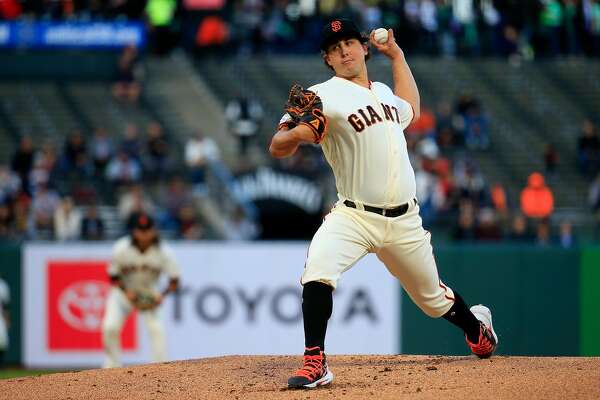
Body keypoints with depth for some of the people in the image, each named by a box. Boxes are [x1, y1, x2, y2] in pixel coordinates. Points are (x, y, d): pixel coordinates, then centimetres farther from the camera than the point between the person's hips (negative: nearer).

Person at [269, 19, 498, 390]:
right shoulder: (324, 97, -8)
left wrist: (396, 55, 30)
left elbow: (410, 111, 36)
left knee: (432, 296, 17)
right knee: (318, 271, -31)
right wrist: (297, 133, -40)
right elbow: (278, 147, -16)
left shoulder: (383, 92, 12)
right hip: (354, 217, -4)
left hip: (404, 221, 4)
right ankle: (315, 364, -26)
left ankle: (477, 327, 49)